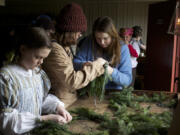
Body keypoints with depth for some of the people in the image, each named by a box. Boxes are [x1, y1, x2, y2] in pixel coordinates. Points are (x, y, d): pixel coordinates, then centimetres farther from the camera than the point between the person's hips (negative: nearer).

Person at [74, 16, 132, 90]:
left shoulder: (122, 48, -8)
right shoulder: (89, 42, -3)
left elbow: (127, 80, -10)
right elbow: (75, 62, 0)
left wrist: (112, 72, -28)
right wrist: (83, 65, -22)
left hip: (112, 92, -2)